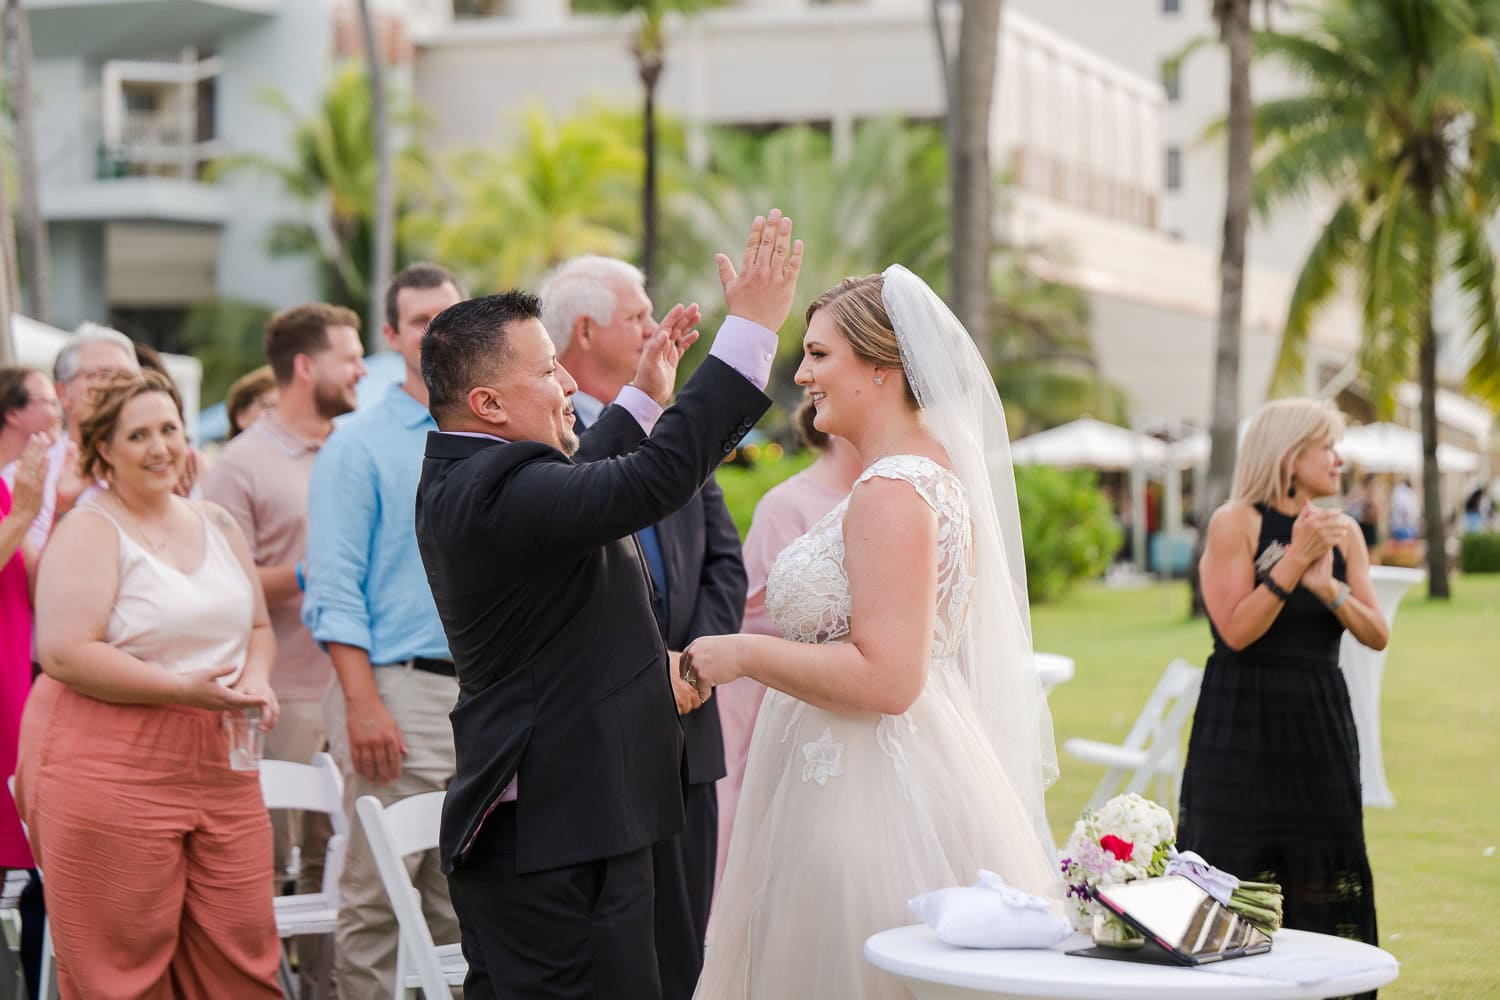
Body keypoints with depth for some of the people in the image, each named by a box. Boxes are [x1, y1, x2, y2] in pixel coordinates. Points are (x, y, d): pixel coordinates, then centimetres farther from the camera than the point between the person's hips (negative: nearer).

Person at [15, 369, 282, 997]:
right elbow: (65, 654, -16)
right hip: (110, 774, -6)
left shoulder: (216, 526, 15)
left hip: (219, 767, 6)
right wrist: (182, 689, -19)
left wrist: (256, 679, 1)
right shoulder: (90, 532, -5)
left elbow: (257, 628, 24)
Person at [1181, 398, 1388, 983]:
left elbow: (1377, 636, 2)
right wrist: (1295, 559, -20)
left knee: (1323, 885, 5)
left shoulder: (1343, 532, 8)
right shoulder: (1236, 522, -7)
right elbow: (1236, 630, -16)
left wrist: (1329, 587, -15)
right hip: (1244, 723, -5)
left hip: (1320, 722, 5)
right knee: (1239, 885, -5)